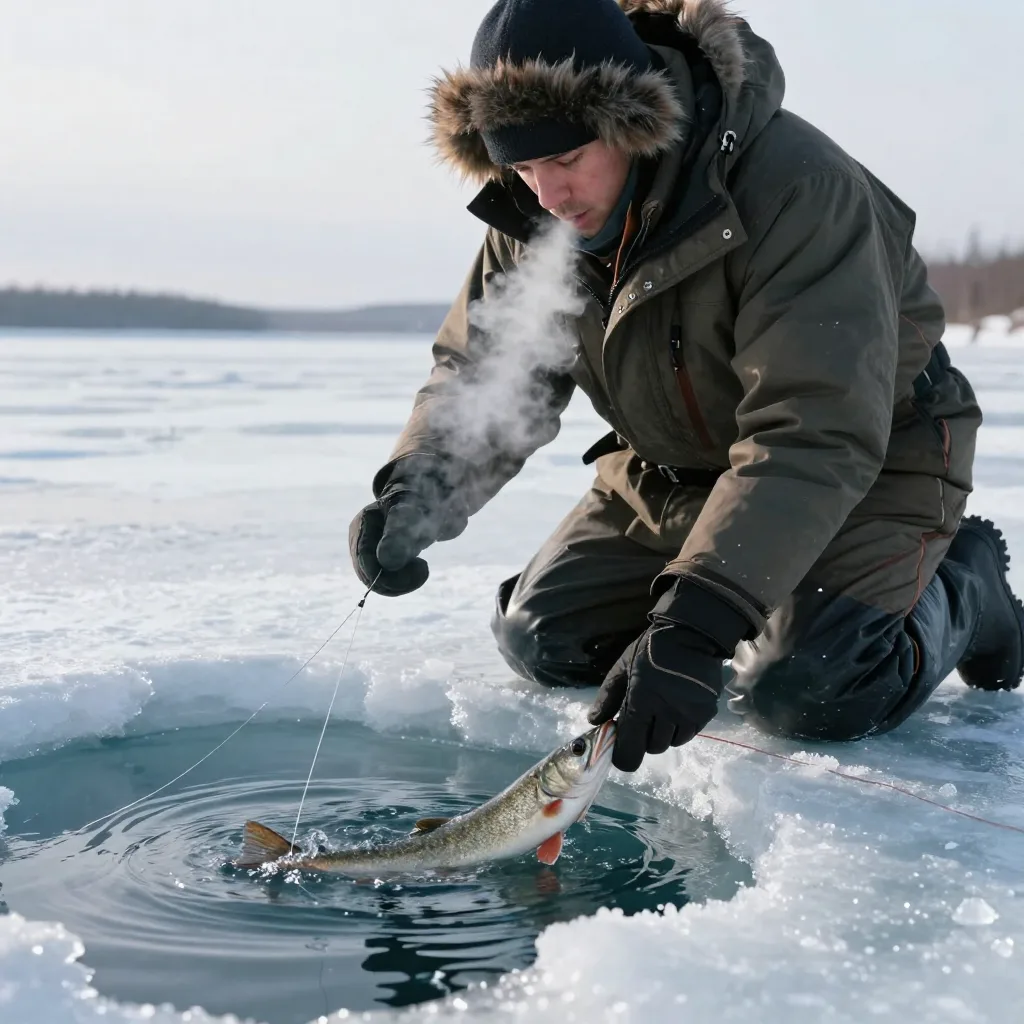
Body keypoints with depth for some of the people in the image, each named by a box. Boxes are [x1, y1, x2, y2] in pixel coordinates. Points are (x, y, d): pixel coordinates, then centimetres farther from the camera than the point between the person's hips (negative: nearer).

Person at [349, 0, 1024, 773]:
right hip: (667, 470, 7)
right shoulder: (532, 217, -12)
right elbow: (479, 374, -6)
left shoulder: (797, 187, -34)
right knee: (542, 639, 2)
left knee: (804, 693, -26)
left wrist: (696, 626, -48)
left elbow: (814, 435, -41)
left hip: (862, 463, -6)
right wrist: (411, 498, -27)